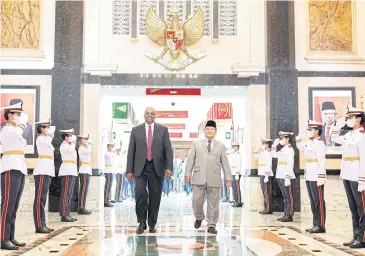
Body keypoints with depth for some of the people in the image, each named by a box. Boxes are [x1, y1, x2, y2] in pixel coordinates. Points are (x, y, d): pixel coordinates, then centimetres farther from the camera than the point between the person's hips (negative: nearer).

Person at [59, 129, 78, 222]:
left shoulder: (69, 145, 23)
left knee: (69, 194, 9)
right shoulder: (63, 145, -7)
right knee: (66, 194, -10)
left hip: (72, 171, 10)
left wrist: (73, 142, 17)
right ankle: (64, 215, -11)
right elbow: (71, 150, -23)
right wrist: (73, 141, -7)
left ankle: (67, 214, 12)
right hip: (67, 171, -10)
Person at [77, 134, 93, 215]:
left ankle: (82, 208, 11)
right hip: (84, 171, -9)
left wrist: (89, 144, 12)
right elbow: (89, 151, -22)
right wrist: (89, 144, -7)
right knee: (83, 190, -11)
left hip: (87, 171, 9)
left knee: (84, 190, 8)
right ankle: (81, 208, -11)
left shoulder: (85, 148, 21)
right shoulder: (81, 148, -9)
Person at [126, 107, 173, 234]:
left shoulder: (163, 130, 6)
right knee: (140, 193, -13)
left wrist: (169, 167, -10)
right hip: (140, 168, 0)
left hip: (157, 168, 0)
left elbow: (168, 149, 1)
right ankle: (142, 222, 1)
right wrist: (129, 170, -1)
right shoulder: (136, 130, 7)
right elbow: (131, 151, 5)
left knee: (155, 196, 4)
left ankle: (152, 224, 17)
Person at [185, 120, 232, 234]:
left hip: (214, 179, 0)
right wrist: (188, 173, -1)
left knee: (213, 203, 1)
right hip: (199, 178, 0)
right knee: (197, 200, 0)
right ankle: (199, 218, 27)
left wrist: (228, 177, 4)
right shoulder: (197, 144, 13)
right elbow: (190, 159, 8)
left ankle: (211, 225, 11)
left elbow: (225, 163, 11)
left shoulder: (220, 146, 15)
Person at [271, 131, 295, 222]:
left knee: (289, 197, -3)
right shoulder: (282, 149, 16)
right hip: (280, 176, 9)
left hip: (287, 176, -9)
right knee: (285, 197, 12)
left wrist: (287, 177, -22)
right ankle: (285, 215, 17)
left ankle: (289, 216, 1)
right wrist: (274, 145, 19)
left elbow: (290, 165, -17)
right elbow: (274, 155, 31)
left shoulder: (289, 149, -10)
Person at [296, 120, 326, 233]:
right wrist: (298, 140, 17)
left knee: (319, 201, -3)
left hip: (316, 177, -9)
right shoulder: (309, 143, 14)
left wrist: (321, 177, -23)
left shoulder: (320, 143, -13)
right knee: (313, 201, 13)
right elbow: (301, 148, 36)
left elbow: (322, 161, -19)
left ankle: (321, 226, 2)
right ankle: (315, 225, 20)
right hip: (309, 176, 9)